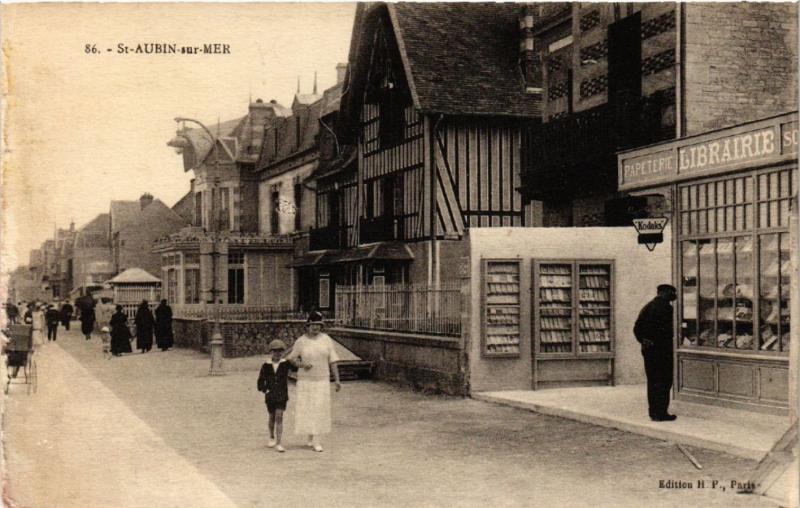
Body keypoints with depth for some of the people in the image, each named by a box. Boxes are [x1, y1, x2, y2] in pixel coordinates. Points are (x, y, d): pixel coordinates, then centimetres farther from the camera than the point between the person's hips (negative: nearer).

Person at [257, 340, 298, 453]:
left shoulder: (286, 364, -2)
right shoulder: (266, 366, 0)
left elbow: (297, 368, -6)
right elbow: (261, 380, 5)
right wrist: (264, 389, -9)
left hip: (282, 395, -2)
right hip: (270, 396, 2)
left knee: (279, 417, -9)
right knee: (271, 417, 16)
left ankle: (278, 443, -9)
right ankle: (272, 438, 39)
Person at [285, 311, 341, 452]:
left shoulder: (326, 340, -1)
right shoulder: (301, 341, -4)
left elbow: (332, 361, 1)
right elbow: (292, 358, 5)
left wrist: (337, 379, -2)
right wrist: (302, 364, -15)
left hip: (322, 380, 1)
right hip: (305, 380, -1)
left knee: (320, 408, 1)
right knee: (306, 408, -2)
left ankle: (314, 439, 12)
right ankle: (314, 440, 8)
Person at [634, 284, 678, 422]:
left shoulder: (647, 307, 12)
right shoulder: (665, 306, -12)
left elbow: (636, 328, 11)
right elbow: (666, 328, -20)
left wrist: (643, 341, 9)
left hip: (648, 349, 7)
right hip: (662, 349, -7)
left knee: (652, 381, 11)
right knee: (664, 381, -2)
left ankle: (653, 412, 15)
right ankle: (661, 413, -2)